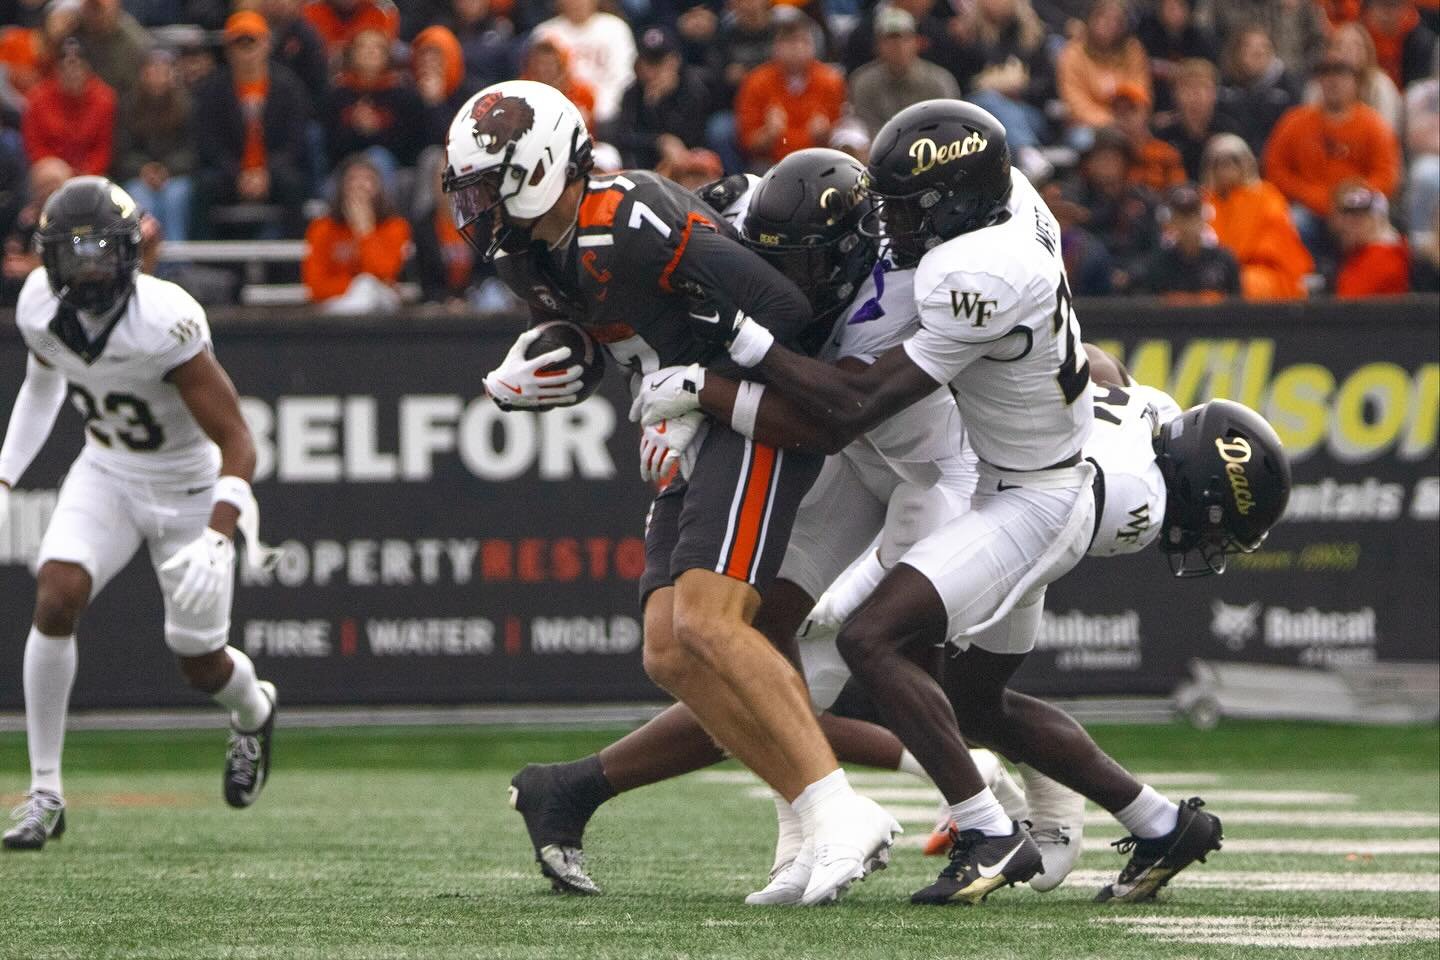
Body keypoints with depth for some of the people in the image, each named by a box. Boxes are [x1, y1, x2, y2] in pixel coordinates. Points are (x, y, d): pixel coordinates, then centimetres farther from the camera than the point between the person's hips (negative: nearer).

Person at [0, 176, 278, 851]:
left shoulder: (166, 323, -32)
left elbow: (236, 444, -30)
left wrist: (217, 539, -43)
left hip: (191, 487, -4)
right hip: (106, 473, 4)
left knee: (200, 664, 5)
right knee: (57, 597, -20)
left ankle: (254, 711, 45)